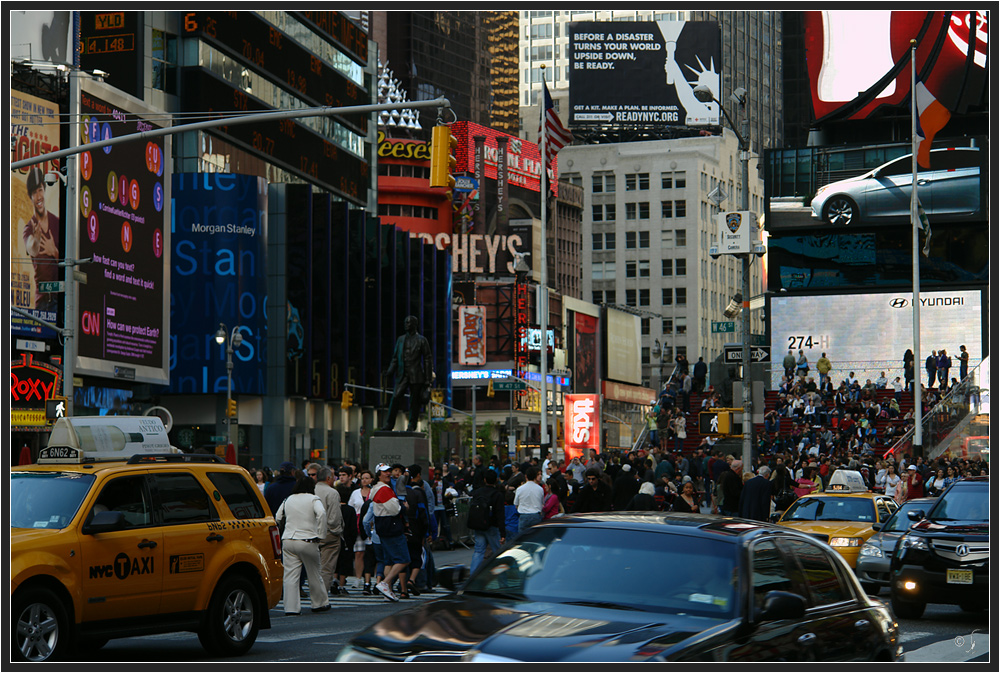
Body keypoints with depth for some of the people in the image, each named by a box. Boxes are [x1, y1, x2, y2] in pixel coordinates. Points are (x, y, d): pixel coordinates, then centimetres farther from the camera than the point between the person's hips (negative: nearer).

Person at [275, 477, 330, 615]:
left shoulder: (287, 500, 13)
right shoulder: (313, 499, -2)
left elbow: (277, 518, 15)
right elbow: (321, 513, -20)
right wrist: (320, 535, -13)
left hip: (288, 541, 3)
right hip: (307, 541, -3)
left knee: (290, 576, 1)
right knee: (314, 575, 12)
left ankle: (291, 607, -5)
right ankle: (319, 603, 24)